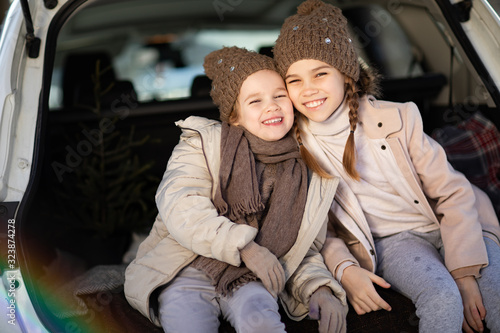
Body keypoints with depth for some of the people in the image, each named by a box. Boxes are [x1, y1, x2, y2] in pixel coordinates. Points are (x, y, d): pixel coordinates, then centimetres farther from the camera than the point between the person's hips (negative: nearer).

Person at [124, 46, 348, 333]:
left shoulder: (308, 172, 11)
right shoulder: (205, 141, 2)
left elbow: (306, 249, 17)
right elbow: (178, 205, -13)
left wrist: (317, 288, -5)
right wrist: (245, 247, -20)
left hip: (250, 279, 1)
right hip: (188, 272, -1)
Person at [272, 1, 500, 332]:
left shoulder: (398, 119, -5)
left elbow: (453, 193, -4)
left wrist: (465, 274, -14)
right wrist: (344, 268, -16)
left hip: (446, 228, 2)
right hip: (388, 241, -1)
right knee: (441, 297, -31)